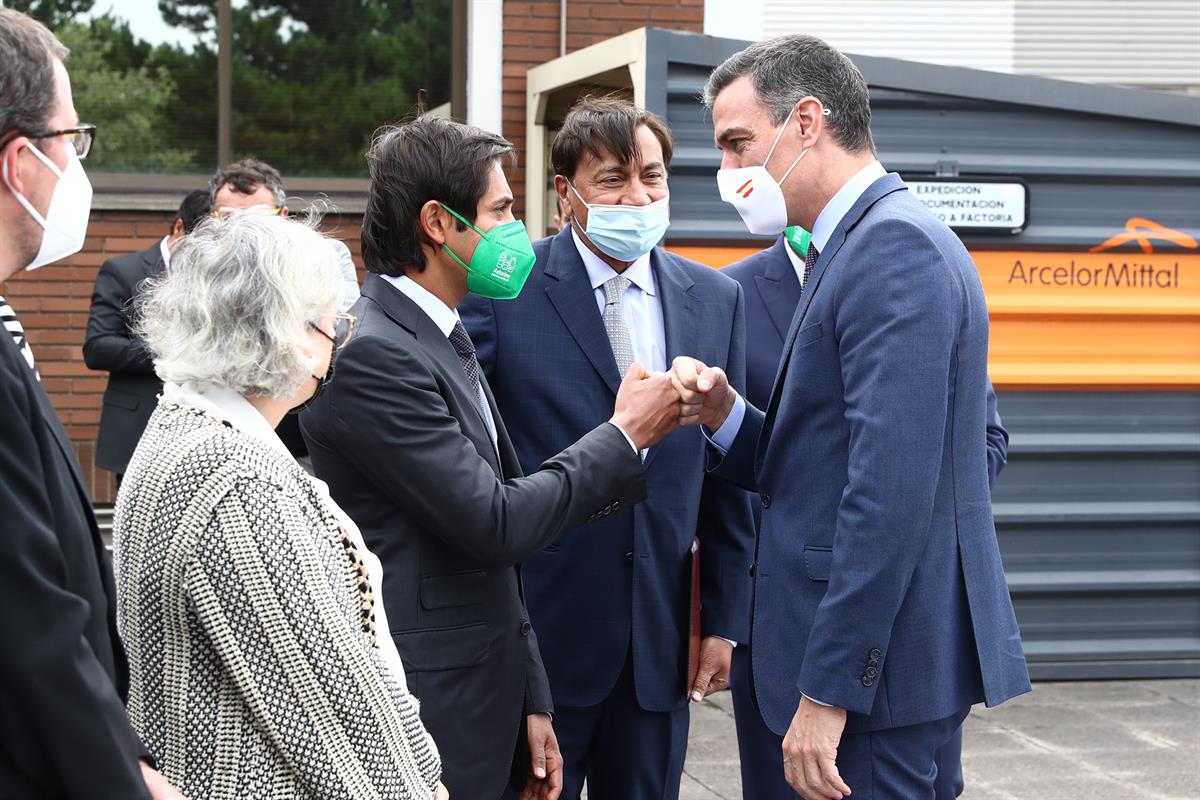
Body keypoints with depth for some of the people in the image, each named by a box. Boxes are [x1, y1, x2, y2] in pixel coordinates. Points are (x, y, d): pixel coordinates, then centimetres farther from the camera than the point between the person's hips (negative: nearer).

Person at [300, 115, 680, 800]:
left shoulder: (442, 343, 14)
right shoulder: (371, 355, -17)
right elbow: (495, 524, -20)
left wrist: (532, 700, 16)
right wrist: (625, 435, -9)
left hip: (484, 704, 9)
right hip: (421, 715, -9)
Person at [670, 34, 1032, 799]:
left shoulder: (896, 245, -16)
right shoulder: (856, 245, 16)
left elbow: (891, 489, -24)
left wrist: (829, 691, -24)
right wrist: (727, 416, -1)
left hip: (879, 665, -10)